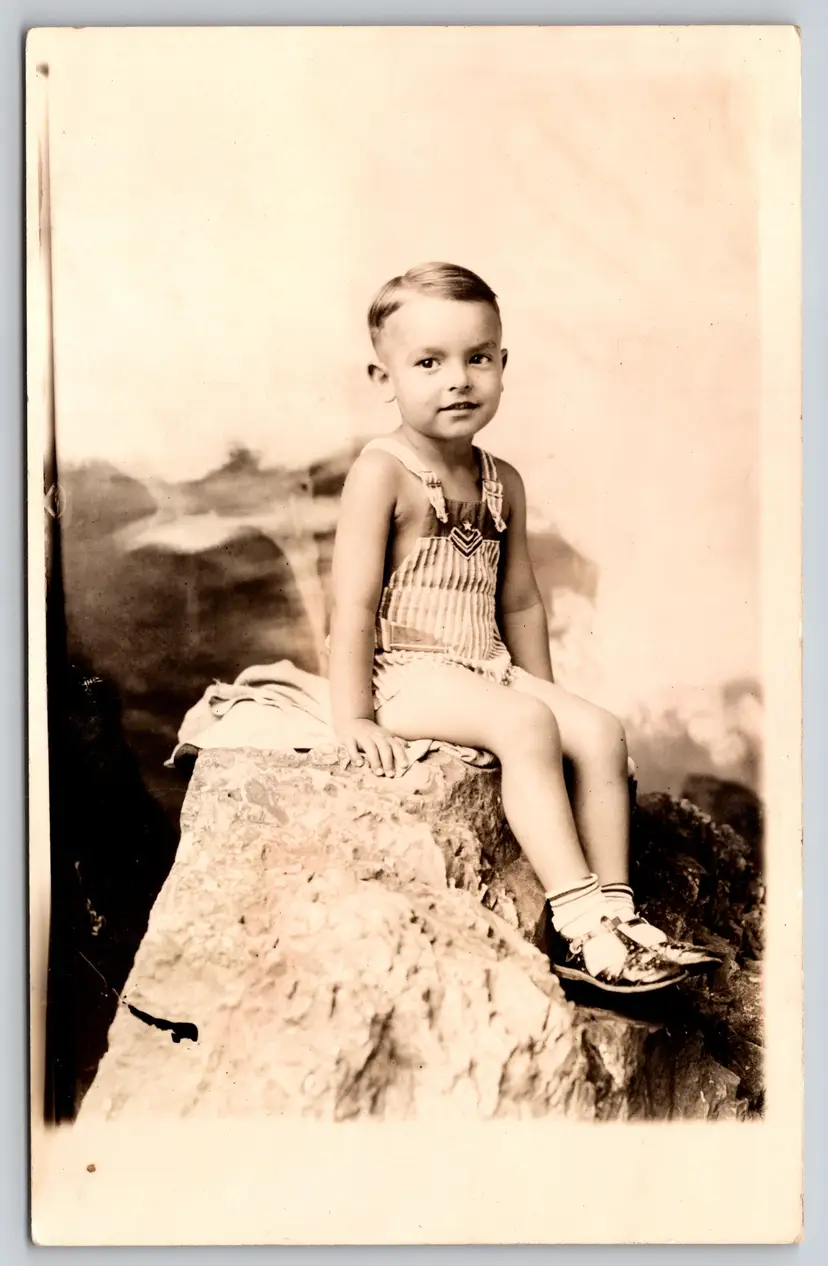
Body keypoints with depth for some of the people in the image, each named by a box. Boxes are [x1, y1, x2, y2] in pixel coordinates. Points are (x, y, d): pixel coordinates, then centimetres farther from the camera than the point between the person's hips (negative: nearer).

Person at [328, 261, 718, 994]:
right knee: (524, 727, -29)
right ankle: (577, 923, -28)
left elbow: (519, 603, 18)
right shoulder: (383, 472, -10)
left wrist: (546, 692, 16)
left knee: (601, 732, -11)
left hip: (488, 668, 7)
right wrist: (354, 719, -19)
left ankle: (615, 910, -9)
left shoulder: (502, 483, 10)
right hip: (406, 674, -7)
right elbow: (354, 601, -15)